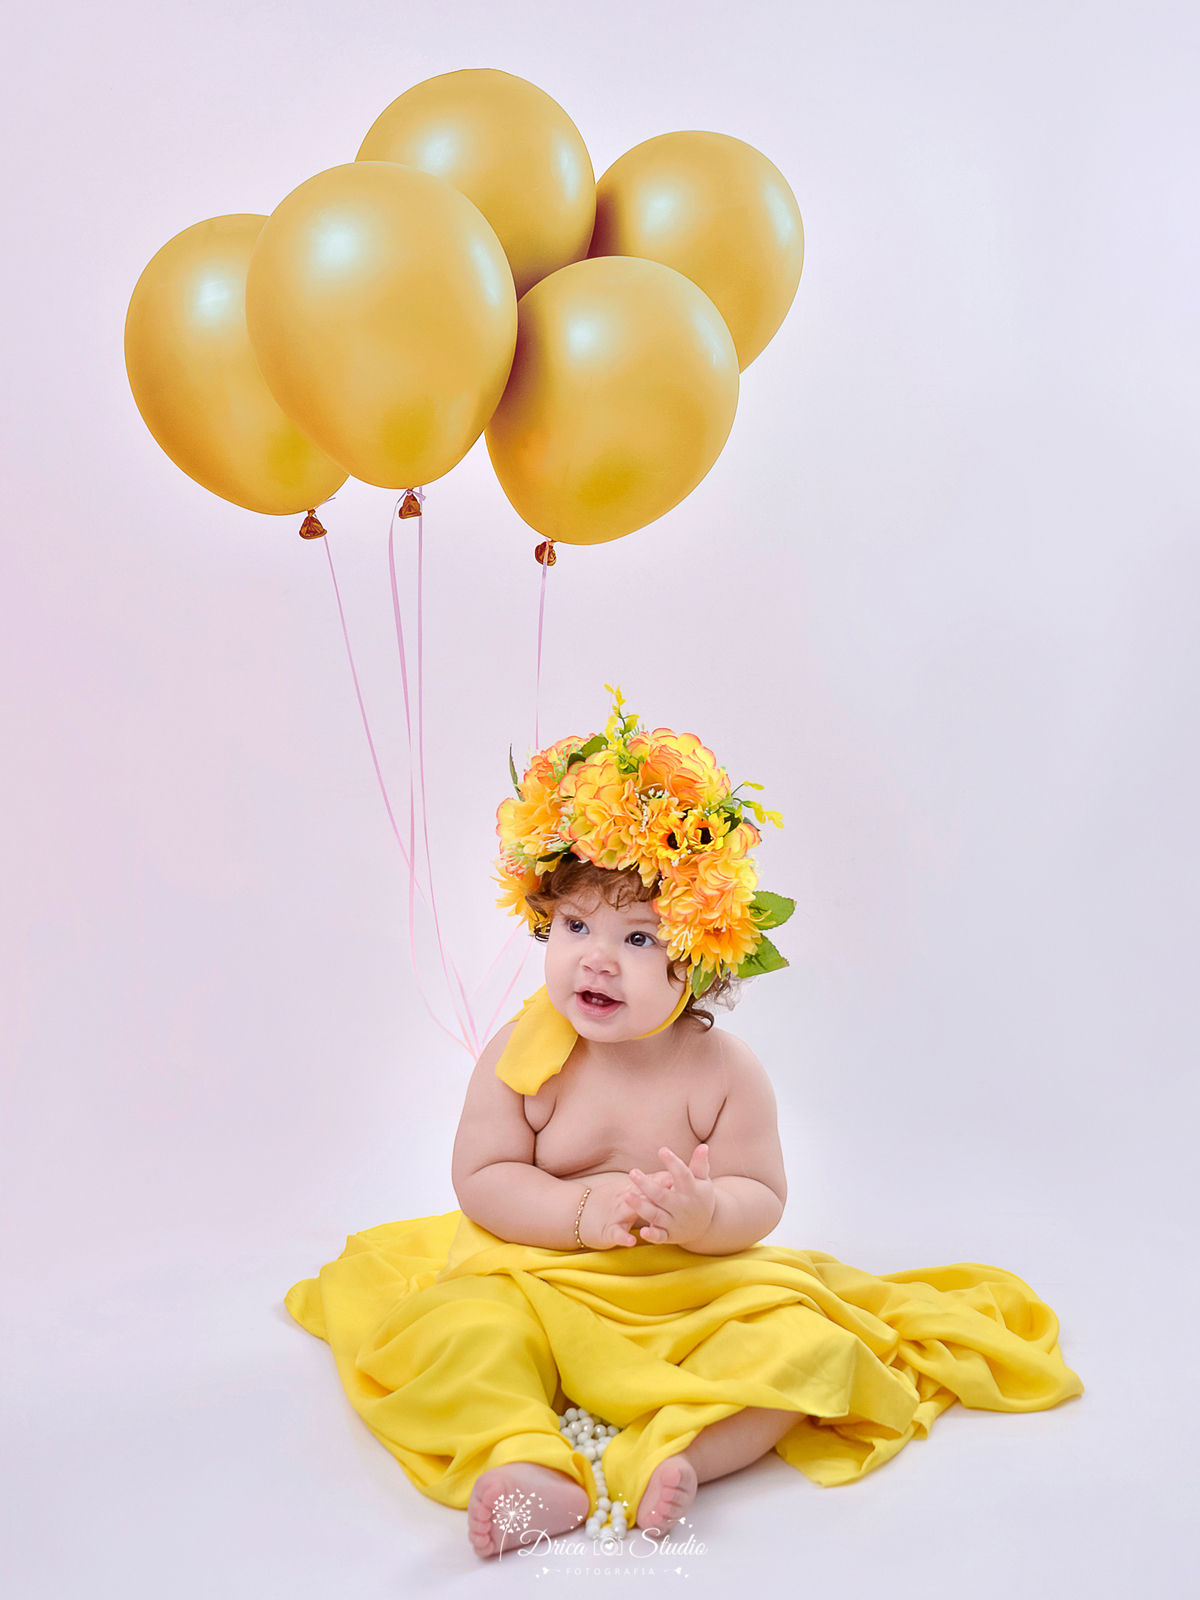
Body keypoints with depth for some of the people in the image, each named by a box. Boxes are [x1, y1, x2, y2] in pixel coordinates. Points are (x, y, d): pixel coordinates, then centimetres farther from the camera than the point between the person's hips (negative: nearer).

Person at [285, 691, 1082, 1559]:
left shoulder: (726, 1071, -8)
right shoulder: (521, 1055, -7)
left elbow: (761, 1200, -5)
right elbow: (481, 1180, -6)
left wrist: (706, 1215, -29)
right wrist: (583, 1212, -22)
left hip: (697, 1293, 0)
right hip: (539, 1284, 0)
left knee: (800, 1343, -23)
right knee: (461, 1326, -27)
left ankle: (668, 1454, -37)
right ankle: (531, 1469, -39)